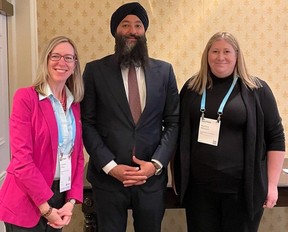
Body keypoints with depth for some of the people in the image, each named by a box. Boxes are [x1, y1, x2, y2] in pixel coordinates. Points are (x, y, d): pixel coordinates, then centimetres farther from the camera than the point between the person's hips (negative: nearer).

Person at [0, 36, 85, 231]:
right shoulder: (25, 97, -11)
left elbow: (78, 155, 6)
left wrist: (72, 200, -5)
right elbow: (21, 158, -16)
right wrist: (46, 208, -15)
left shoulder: (75, 103, 6)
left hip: (62, 195, 6)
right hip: (27, 201, -5)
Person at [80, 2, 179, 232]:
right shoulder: (95, 70, 0)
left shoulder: (164, 70, 5)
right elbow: (87, 124, -3)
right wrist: (110, 166, -11)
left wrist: (156, 163, -8)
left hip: (152, 177, 2)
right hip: (108, 176, -1)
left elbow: (173, 122, 4)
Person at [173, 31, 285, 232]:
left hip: (242, 188, -2)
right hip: (198, 186, 2)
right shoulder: (192, 87, 5)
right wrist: (178, 176, 10)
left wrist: (272, 184, -4)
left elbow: (276, 138, 0)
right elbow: (179, 133, 12)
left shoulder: (256, 89, -2)